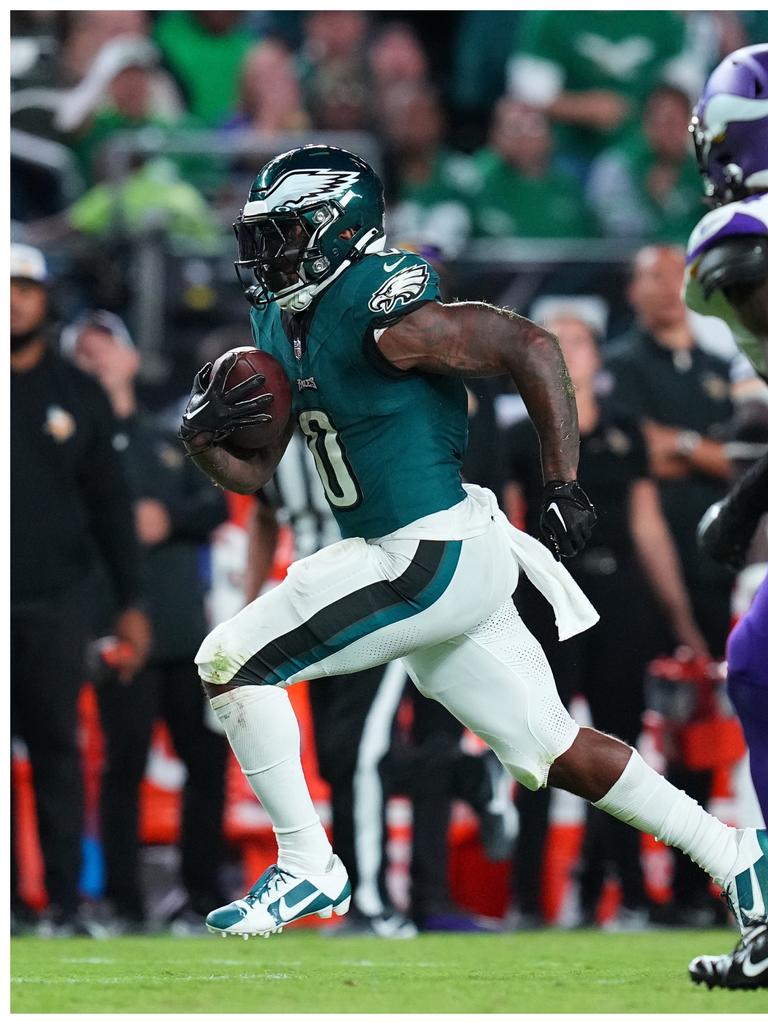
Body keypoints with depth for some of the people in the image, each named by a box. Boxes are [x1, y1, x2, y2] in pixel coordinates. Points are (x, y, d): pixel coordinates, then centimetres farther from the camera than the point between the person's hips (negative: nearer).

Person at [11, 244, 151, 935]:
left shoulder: (79, 396, 11)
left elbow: (110, 506, 12)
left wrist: (131, 603, 8)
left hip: (55, 600, 1)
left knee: (57, 748, 0)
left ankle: (65, 901, 1)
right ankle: (6, 898, -2)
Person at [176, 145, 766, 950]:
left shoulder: (380, 311, -17)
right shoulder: (279, 325, 11)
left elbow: (530, 347, -18)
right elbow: (254, 471, 16)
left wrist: (563, 485, -16)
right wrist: (202, 435, -6)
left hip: (435, 559, -9)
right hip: (445, 567, 9)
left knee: (230, 665, -8)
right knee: (550, 752, 14)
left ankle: (307, 868, 0)